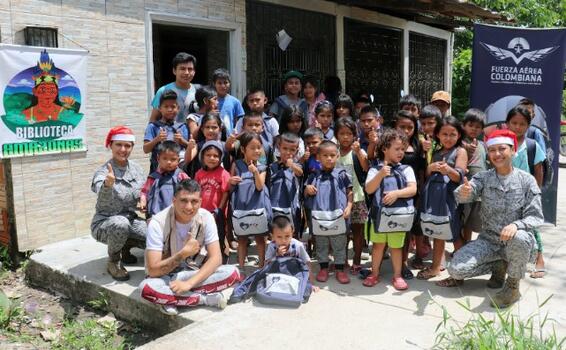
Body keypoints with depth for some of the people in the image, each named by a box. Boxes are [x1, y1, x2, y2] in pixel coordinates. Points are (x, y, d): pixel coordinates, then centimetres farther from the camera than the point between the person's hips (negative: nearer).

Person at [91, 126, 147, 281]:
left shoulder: (136, 168, -1)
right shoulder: (103, 172, -18)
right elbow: (103, 202, -37)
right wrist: (108, 185, -60)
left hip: (130, 218, 5)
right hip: (104, 222, -5)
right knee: (121, 224, -38)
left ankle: (125, 247, 14)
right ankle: (113, 261, -9)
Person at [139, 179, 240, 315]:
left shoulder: (206, 217, -14)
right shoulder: (158, 222, -21)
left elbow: (216, 258, -17)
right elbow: (153, 270, -22)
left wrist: (189, 283, -29)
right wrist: (183, 253, -30)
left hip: (195, 272, 2)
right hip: (165, 275, -2)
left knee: (232, 273, -24)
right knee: (146, 288, -37)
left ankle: (172, 298, -19)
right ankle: (206, 298, -23)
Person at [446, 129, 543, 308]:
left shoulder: (526, 180, -4)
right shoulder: (483, 177, -1)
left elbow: (535, 216, -9)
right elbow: (462, 196, -20)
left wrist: (517, 225, -31)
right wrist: (463, 192, -45)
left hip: (515, 238, -2)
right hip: (488, 239, 2)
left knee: (520, 238, -38)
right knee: (456, 269, -16)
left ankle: (512, 287, -11)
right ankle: (499, 266, 11)